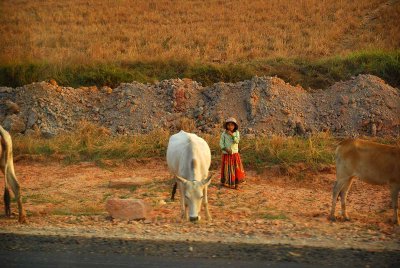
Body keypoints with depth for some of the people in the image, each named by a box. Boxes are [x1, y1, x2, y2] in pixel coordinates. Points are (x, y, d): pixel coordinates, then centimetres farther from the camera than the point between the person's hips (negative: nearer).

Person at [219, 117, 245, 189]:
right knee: (226, 169, 4)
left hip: (235, 154, 1)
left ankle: (236, 183, 11)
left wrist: (231, 134, -23)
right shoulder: (224, 133, -4)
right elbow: (221, 143, -4)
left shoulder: (236, 133, -1)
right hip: (226, 154, -1)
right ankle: (225, 183, 16)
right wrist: (226, 149, -16)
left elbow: (237, 141, -16)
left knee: (236, 168, 1)